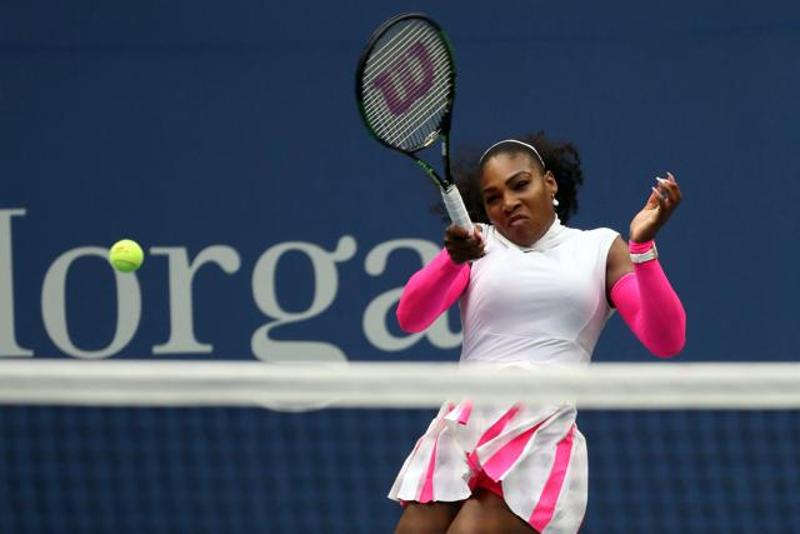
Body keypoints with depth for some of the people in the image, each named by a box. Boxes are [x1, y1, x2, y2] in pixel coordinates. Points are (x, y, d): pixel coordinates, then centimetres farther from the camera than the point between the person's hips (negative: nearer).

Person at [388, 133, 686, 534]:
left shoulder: (600, 249, 11)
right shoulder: (476, 242, 15)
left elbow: (666, 341, 0)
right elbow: (410, 318, -1)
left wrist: (642, 245, -13)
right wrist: (453, 259, -20)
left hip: (543, 437, -2)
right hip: (462, 426, 2)